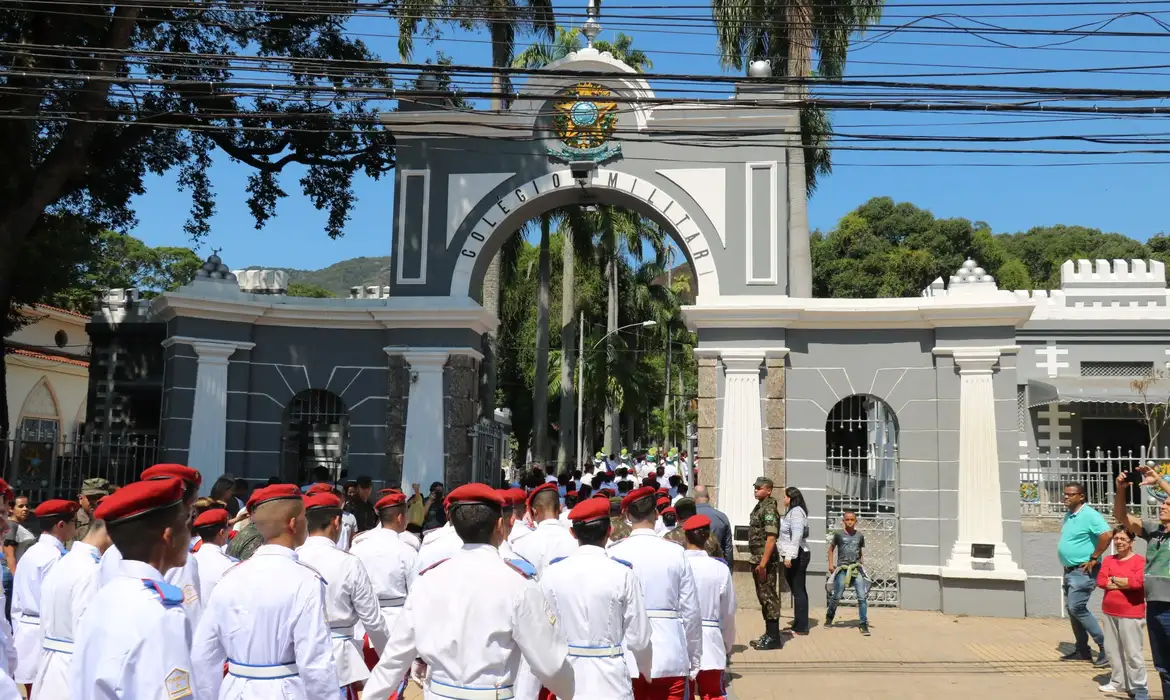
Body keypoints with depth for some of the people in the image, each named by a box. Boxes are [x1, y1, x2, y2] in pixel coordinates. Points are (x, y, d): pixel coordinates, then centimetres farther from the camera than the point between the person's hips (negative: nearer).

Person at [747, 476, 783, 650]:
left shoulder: (769, 509, -14)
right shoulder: (759, 507, 15)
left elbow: (771, 538, -22)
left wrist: (763, 563, -25)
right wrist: (757, 562, 18)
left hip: (765, 560, -10)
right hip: (757, 559, 10)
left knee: (769, 597, -6)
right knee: (763, 597, 14)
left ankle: (774, 637, -2)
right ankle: (769, 634, 21)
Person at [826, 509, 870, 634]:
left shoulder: (860, 536, 6)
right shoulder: (838, 534, 0)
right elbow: (831, 549, 12)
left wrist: (860, 564, 9)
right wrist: (831, 564, 5)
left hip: (857, 569, 1)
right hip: (842, 569, -1)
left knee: (862, 597, -7)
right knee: (836, 597, 4)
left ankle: (864, 624, -1)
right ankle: (829, 617, 27)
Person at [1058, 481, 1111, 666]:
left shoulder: (1089, 515, -16)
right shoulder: (1069, 515, 12)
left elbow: (1107, 535, -28)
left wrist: (1094, 558, -22)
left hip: (1083, 572, -10)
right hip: (1070, 571, 10)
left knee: (1077, 608, -15)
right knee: (1071, 609, 11)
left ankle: (1105, 645, -6)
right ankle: (1082, 650, 20)